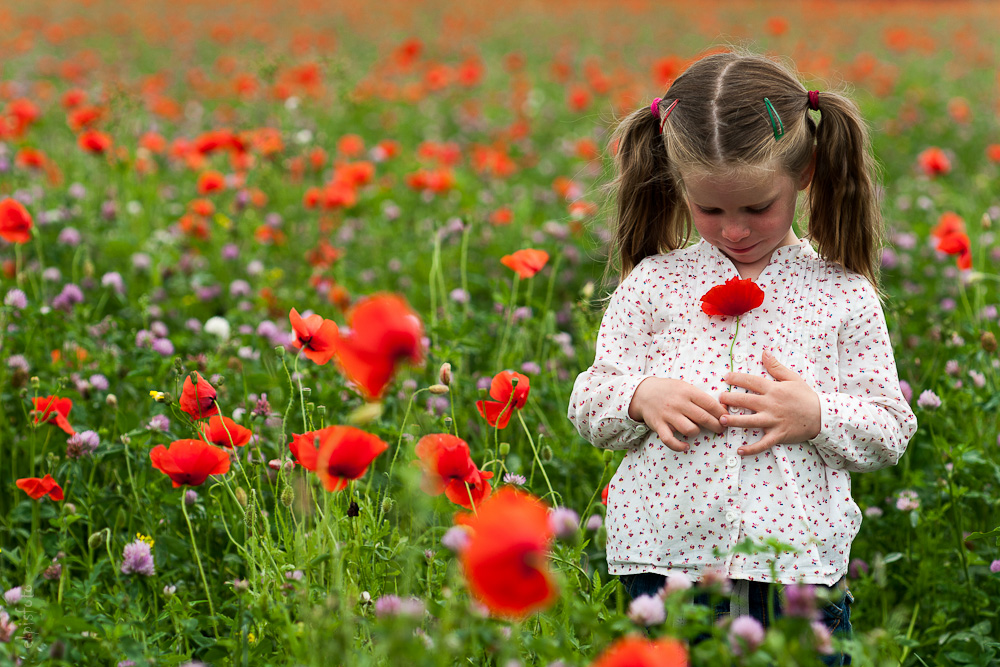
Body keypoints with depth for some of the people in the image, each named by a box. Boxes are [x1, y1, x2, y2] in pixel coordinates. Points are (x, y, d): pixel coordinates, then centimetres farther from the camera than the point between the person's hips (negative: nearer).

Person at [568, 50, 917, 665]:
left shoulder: (844, 295, 2)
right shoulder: (652, 283, 5)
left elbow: (892, 433, 5)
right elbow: (587, 406, 9)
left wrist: (818, 415, -13)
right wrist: (641, 399, -12)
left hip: (799, 568, 0)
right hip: (664, 557, 1)